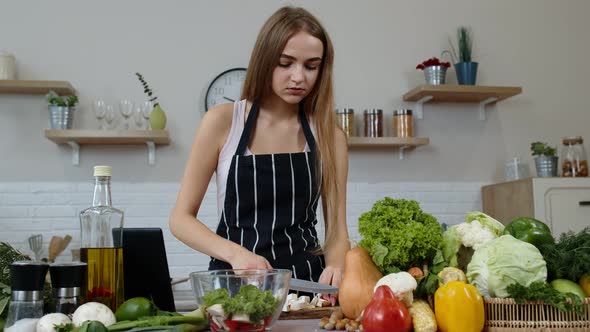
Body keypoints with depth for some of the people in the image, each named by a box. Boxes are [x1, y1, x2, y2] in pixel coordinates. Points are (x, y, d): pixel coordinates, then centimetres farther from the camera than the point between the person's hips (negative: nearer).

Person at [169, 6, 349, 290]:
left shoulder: (330, 136, 4)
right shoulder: (223, 121, -1)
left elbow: (336, 230, 6)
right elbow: (181, 218, 0)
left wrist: (335, 267, -16)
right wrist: (234, 253, -17)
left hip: (306, 278, 2)